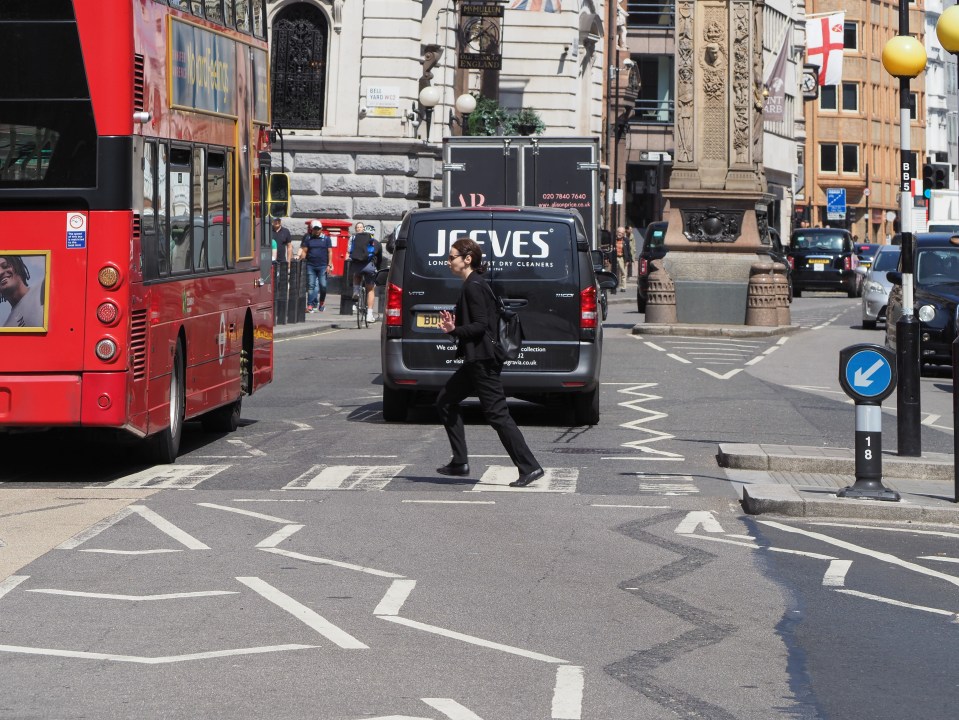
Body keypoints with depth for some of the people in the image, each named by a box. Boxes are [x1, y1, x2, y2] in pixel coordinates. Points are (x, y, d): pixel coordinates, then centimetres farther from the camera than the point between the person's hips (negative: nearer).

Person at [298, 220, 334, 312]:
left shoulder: (326, 238, 7)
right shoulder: (308, 238, 10)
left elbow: (329, 252, 6)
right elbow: (304, 251, 8)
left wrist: (329, 265, 0)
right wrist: (302, 257, -11)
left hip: (322, 266, -1)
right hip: (310, 266, 1)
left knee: (323, 285, -2)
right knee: (311, 285, -3)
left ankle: (322, 302, 20)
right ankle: (310, 305, -4)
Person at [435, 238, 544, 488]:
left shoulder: (474, 287, -15)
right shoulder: (472, 285, 16)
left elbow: (481, 325, -21)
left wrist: (455, 330, -27)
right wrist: (453, 326, 9)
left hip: (483, 361, -11)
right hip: (477, 360, 11)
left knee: (496, 414, -11)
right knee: (446, 401, 16)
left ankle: (529, 467, -12)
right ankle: (460, 462, 18)